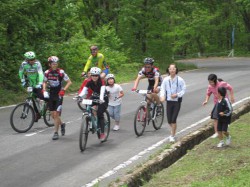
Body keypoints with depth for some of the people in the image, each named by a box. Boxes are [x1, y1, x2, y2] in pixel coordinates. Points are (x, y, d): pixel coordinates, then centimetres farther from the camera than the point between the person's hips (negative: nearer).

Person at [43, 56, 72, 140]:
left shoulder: (61, 72, -12)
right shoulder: (47, 72, -1)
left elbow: (69, 82, -6)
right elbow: (45, 82, 15)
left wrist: (63, 90, -18)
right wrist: (44, 90, -1)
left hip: (59, 95, -4)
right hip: (51, 95, 4)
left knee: (56, 114, -10)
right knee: (53, 115, 7)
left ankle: (56, 132, -1)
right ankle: (61, 124, 35)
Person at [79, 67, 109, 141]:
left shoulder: (102, 81, -26)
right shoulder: (89, 81, -16)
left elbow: (102, 90, -42)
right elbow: (84, 90, -27)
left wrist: (101, 99, -60)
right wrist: (80, 96, -48)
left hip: (103, 98, -4)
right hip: (94, 97, 4)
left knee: (100, 114, -17)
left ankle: (102, 133, -10)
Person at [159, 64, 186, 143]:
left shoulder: (180, 80, -10)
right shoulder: (166, 80, -4)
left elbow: (183, 90, -3)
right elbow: (162, 89, -2)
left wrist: (177, 95, -18)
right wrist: (162, 96, -20)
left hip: (177, 101, -2)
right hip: (169, 101, 3)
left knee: (173, 119, -9)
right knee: (169, 120, 6)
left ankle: (172, 136, 4)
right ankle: (173, 131, 38)